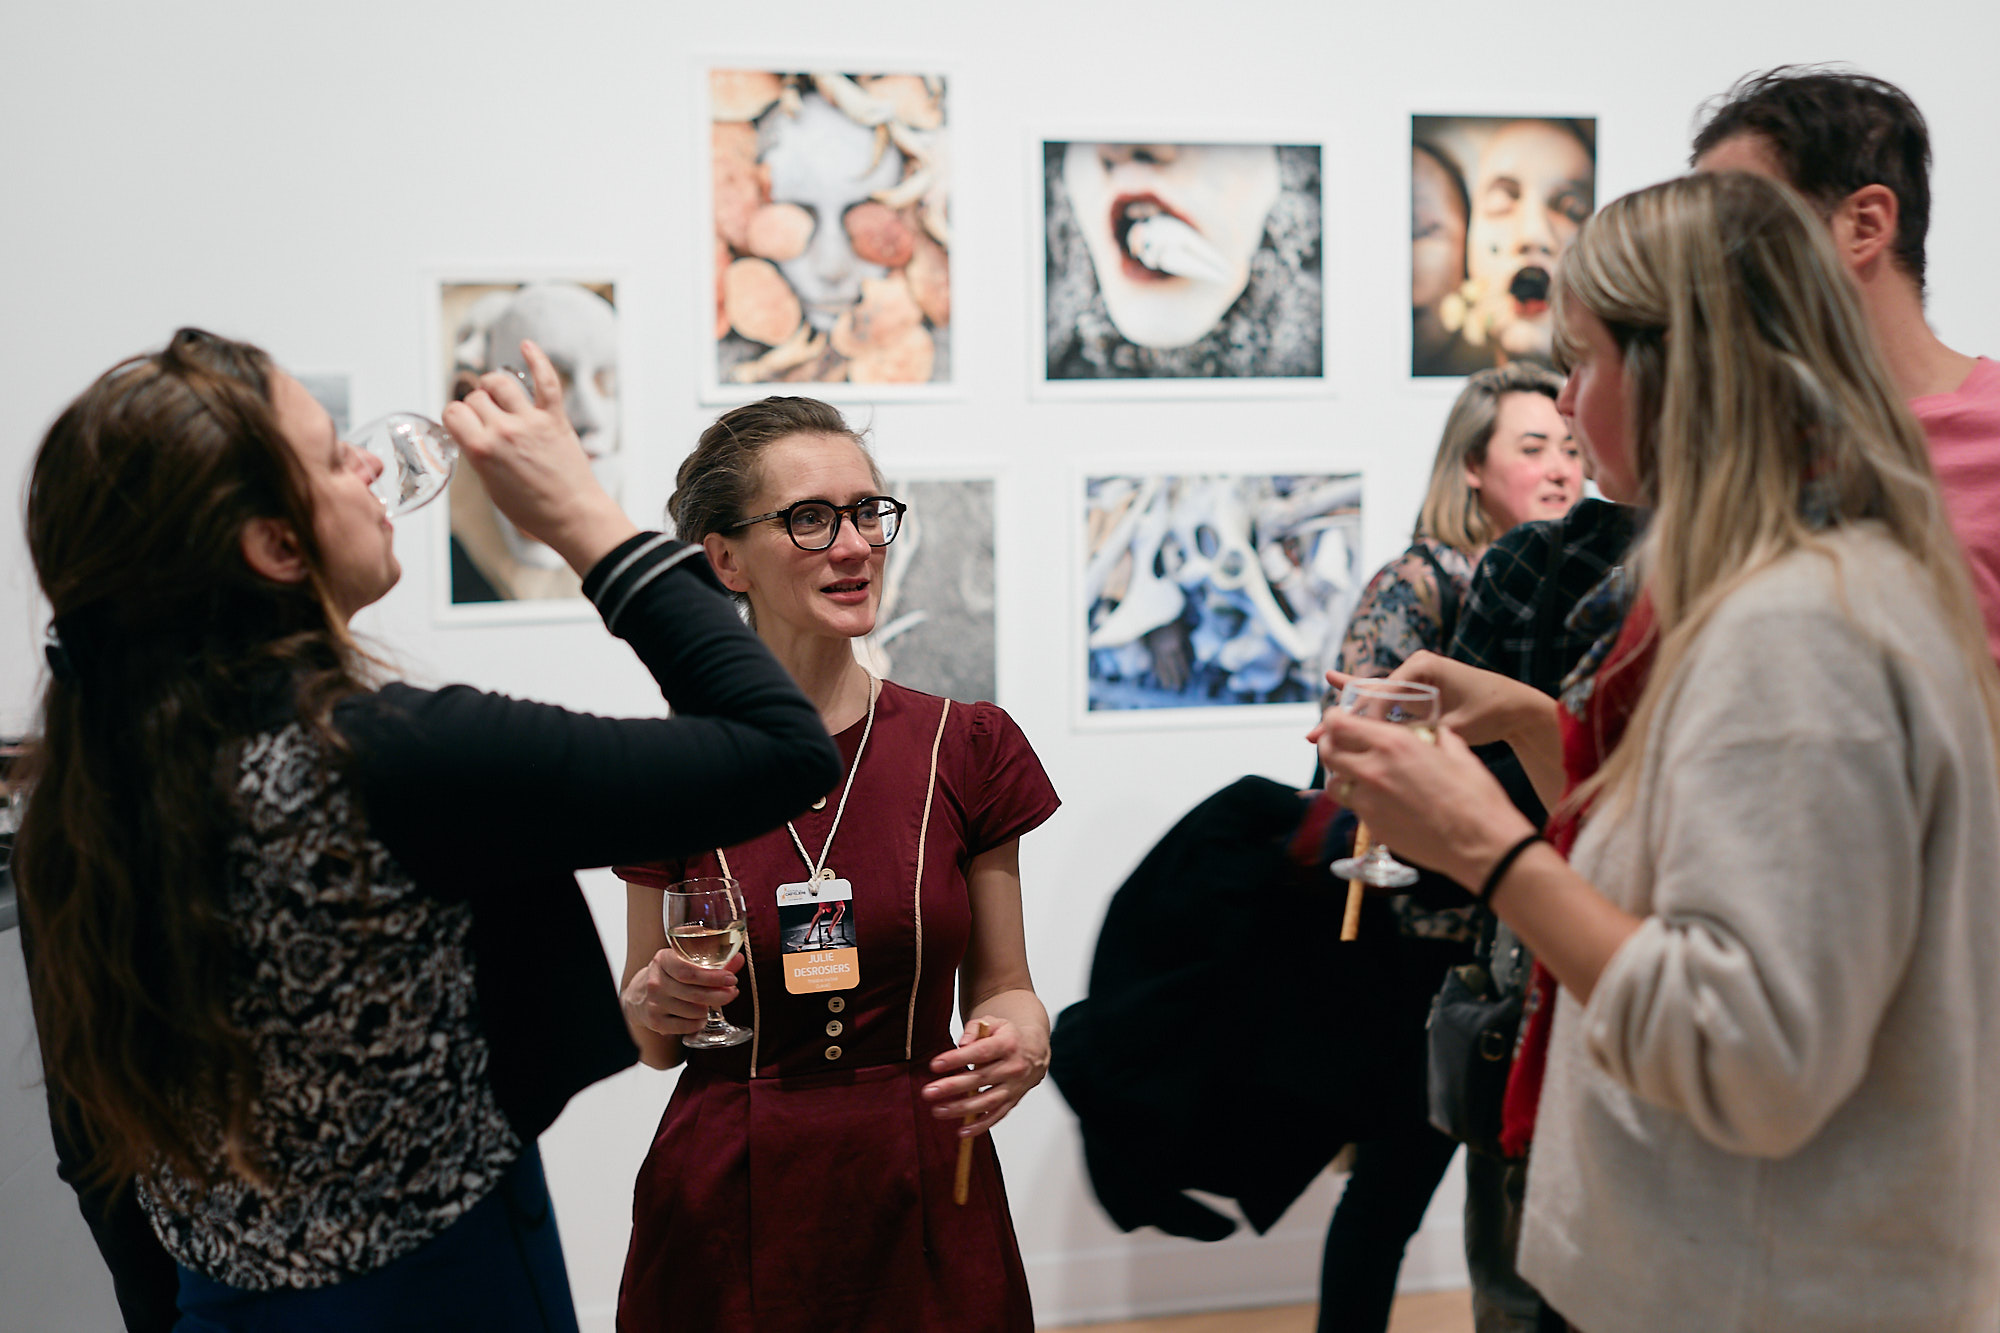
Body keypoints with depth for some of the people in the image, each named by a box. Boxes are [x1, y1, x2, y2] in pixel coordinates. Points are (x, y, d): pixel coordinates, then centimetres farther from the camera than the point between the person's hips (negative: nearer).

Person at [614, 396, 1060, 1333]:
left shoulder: (966, 747, -3)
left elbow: (1001, 987, 4)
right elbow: (654, 1043, 5)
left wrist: (1023, 1041, -17)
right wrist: (653, 1004, -16)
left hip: (925, 1207, 1)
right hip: (728, 1214, 0)